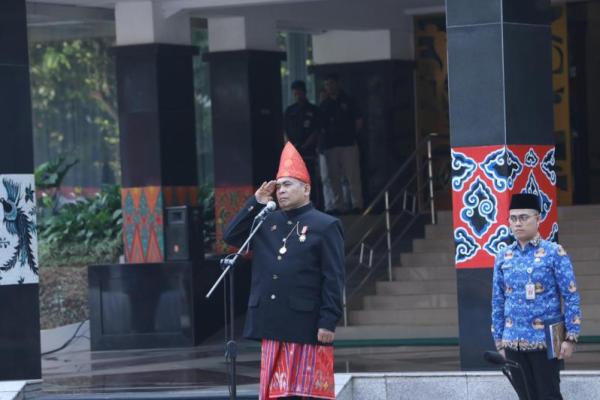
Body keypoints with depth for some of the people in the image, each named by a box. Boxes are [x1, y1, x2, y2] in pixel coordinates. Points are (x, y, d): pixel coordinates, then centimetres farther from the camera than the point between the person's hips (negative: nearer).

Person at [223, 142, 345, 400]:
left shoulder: (325, 226, -4)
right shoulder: (266, 223, 15)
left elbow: (333, 279, -8)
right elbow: (231, 236, 11)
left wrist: (328, 322, -15)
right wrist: (256, 203, 4)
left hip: (307, 327, -6)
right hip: (272, 326, 6)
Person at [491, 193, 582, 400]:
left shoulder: (554, 253, -4)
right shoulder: (503, 257, 8)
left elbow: (571, 298, -5)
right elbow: (498, 303, 12)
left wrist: (570, 337, -11)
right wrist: (499, 341, 10)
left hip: (545, 341, -4)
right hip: (514, 343, 4)